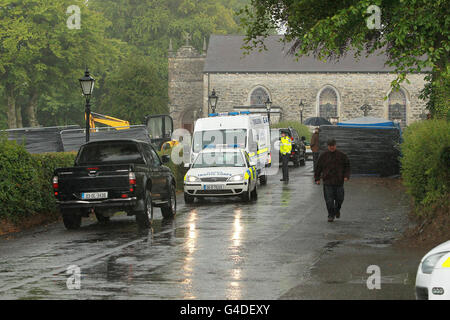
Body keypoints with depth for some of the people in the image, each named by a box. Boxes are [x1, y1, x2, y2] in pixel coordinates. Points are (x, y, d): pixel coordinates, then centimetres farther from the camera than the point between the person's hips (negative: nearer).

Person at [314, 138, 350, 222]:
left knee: (339, 198, 7)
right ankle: (331, 215, 4)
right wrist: (317, 178, 6)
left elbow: (347, 166, 8)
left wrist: (346, 176, -5)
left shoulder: (342, 155, 3)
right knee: (329, 199, -5)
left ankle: (337, 210, 36)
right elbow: (318, 167, 9)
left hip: (339, 181, 1)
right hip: (327, 181, -1)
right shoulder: (323, 156, 3)